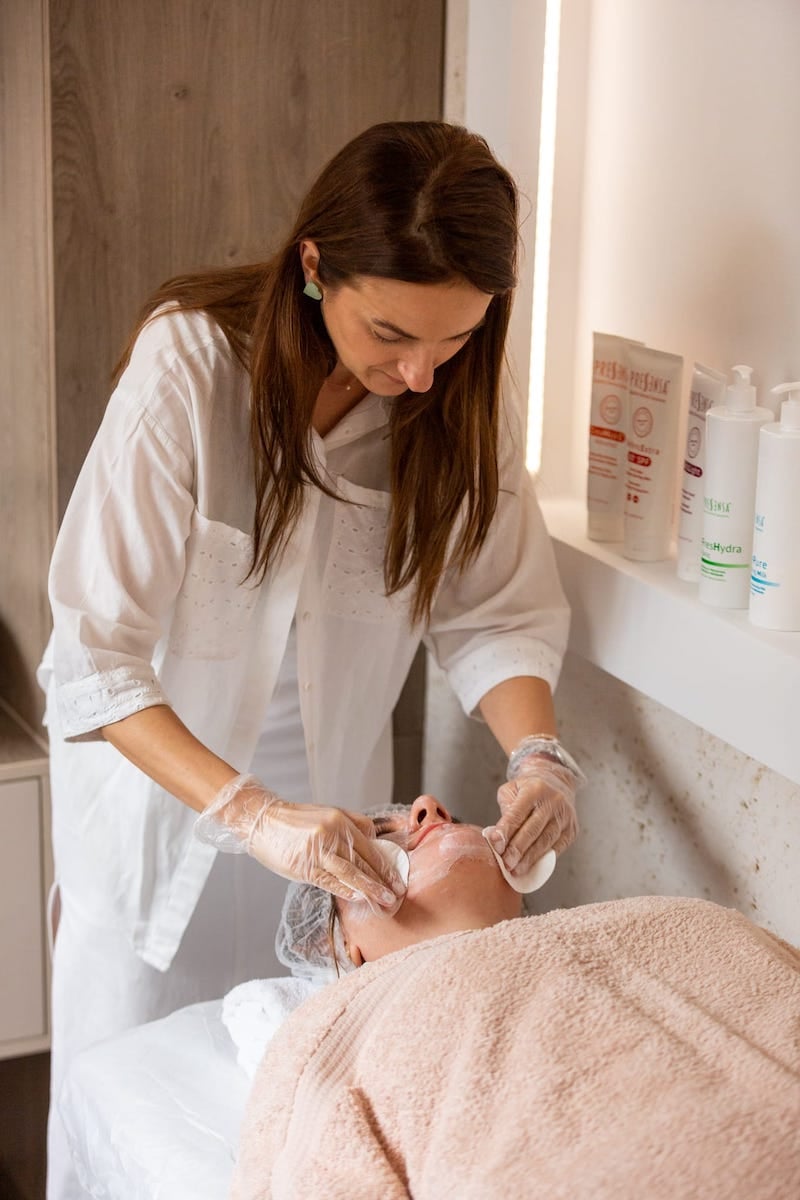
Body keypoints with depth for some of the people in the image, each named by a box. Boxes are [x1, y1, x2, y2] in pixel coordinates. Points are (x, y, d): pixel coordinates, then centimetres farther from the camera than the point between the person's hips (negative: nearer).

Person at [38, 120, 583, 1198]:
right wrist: (248, 813, -40)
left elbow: (499, 610, -7)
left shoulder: (458, 394, -14)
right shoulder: (192, 362, -27)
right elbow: (93, 660, -29)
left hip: (326, 783, 3)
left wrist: (537, 750, -26)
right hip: (160, 774, -3)